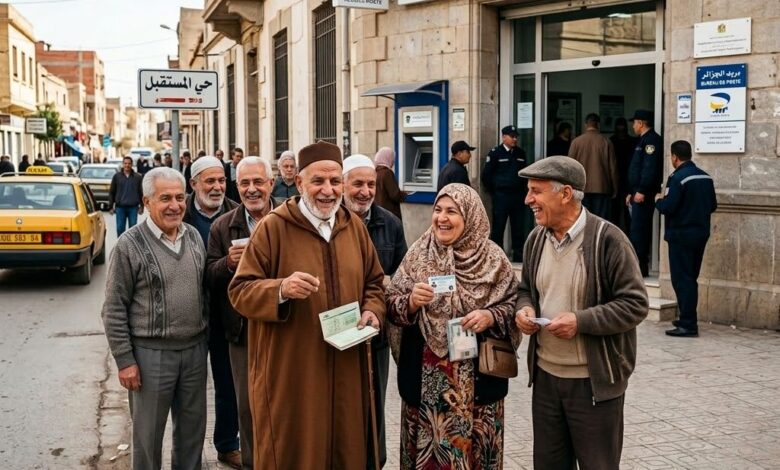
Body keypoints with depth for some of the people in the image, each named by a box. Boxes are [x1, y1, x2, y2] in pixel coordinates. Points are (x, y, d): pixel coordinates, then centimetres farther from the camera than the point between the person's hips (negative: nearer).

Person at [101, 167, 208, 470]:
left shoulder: (194, 236, 5)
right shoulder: (130, 245, -11)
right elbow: (114, 309, -9)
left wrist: (204, 336, 11)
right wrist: (124, 360, -11)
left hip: (195, 348, 5)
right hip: (151, 353, -5)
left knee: (193, 427, 16)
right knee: (148, 432, 8)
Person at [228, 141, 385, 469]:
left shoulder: (354, 226, 6)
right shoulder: (272, 228, -9)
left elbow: (374, 283, 16)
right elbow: (240, 292, -10)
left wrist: (372, 312, -4)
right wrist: (281, 289, -27)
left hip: (345, 371, 5)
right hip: (290, 374, -4)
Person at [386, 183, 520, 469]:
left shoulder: (492, 258, -4)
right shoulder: (418, 253, 0)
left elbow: (515, 306, 0)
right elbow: (391, 306, 0)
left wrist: (490, 317, -19)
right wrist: (411, 301, -20)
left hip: (476, 377, -1)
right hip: (426, 376, 1)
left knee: (472, 447, 10)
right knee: (427, 447, 11)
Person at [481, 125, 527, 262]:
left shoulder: (520, 153, 11)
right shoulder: (495, 153, -3)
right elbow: (486, 175, -3)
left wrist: (522, 191, 11)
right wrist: (493, 193, 0)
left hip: (518, 196, 5)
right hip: (501, 196, -4)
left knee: (518, 228, 7)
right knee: (498, 227, 0)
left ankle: (518, 256, 14)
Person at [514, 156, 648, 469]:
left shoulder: (607, 239, -15)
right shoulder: (536, 239, 6)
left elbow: (635, 304, -15)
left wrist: (581, 321, -23)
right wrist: (524, 308, -3)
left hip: (593, 381, -6)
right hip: (545, 376, 6)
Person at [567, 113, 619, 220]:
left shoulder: (576, 142, -2)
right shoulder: (606, 142, -2)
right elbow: (613, 167, 2)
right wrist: (614, 189, 10)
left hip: (582, 188, 0)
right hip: (602, 188, 0)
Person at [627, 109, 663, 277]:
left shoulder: (651, 140, -12)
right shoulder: (644, 140, 20)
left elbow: (650, 168, -22)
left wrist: (641, 191, -25)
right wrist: (631, 192, 23)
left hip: (644, 194, -11)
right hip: (639, 193, 11)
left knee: (638, 230, -9)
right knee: (641, 230, 12)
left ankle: (639, 268, -7)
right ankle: (640, 266, 18)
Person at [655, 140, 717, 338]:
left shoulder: (677, 178, -15)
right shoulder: (705, 177, 7)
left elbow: (667, 207, -21)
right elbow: (712, 206, 12)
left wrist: (659, 200, -1)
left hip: (681, 235, -8)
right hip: (701, 233, 8)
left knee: (682, 279, -3)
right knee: (690, 278, 16)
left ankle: (688, 324, -3)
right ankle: (688, 319, 24)